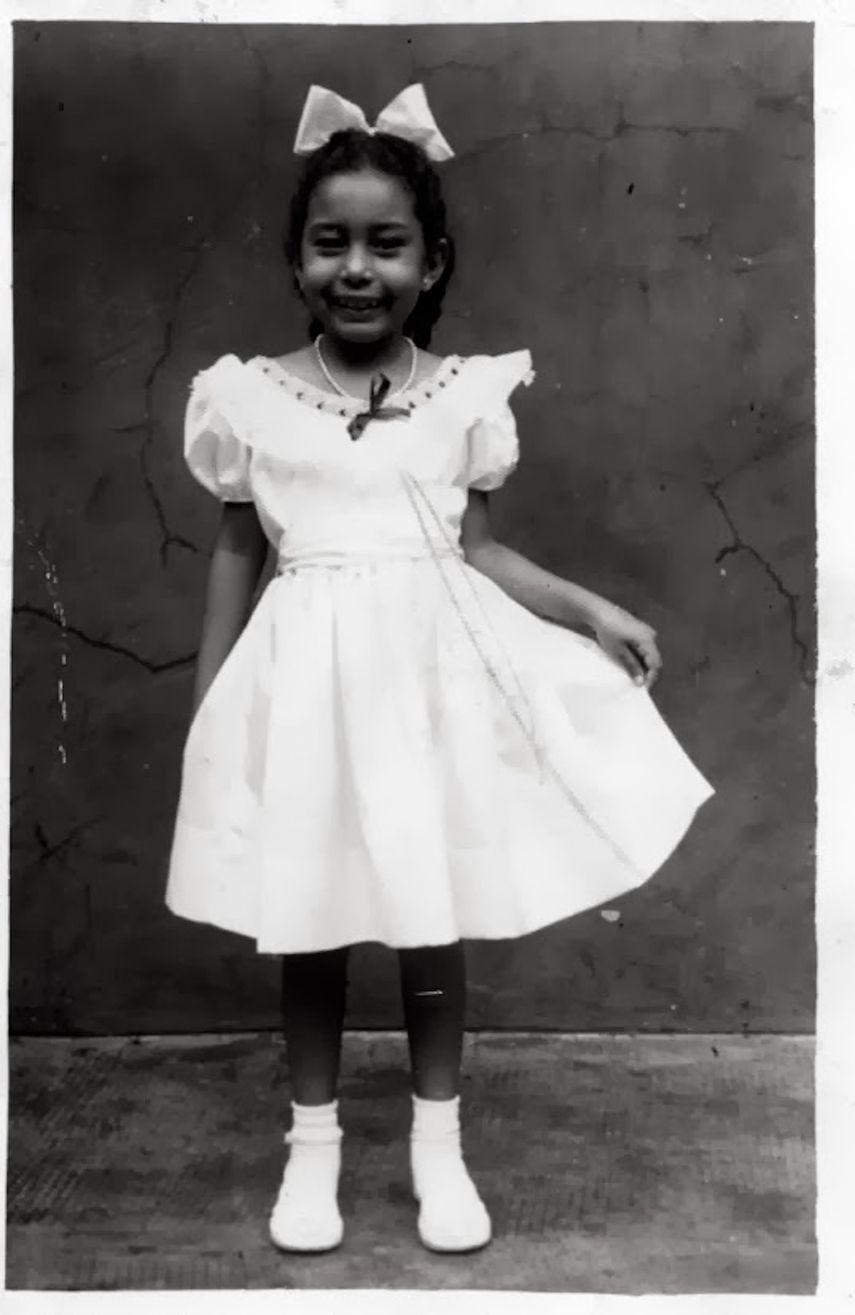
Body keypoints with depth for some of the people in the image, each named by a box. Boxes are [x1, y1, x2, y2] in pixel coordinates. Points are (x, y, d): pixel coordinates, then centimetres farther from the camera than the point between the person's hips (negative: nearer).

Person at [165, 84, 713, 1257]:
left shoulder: (464, 395, 1)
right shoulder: (251, 398, 1)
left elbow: (478, 549, 6)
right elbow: (237, 555, 7)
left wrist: (588, 610, -6)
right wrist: (206, 703, 8)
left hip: (432, 668, 0)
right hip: (305, 676, 0)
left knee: (435, 920, 10)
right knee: (307, 924, 10)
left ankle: (438, 1140, 29)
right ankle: (313, 1141, 30)